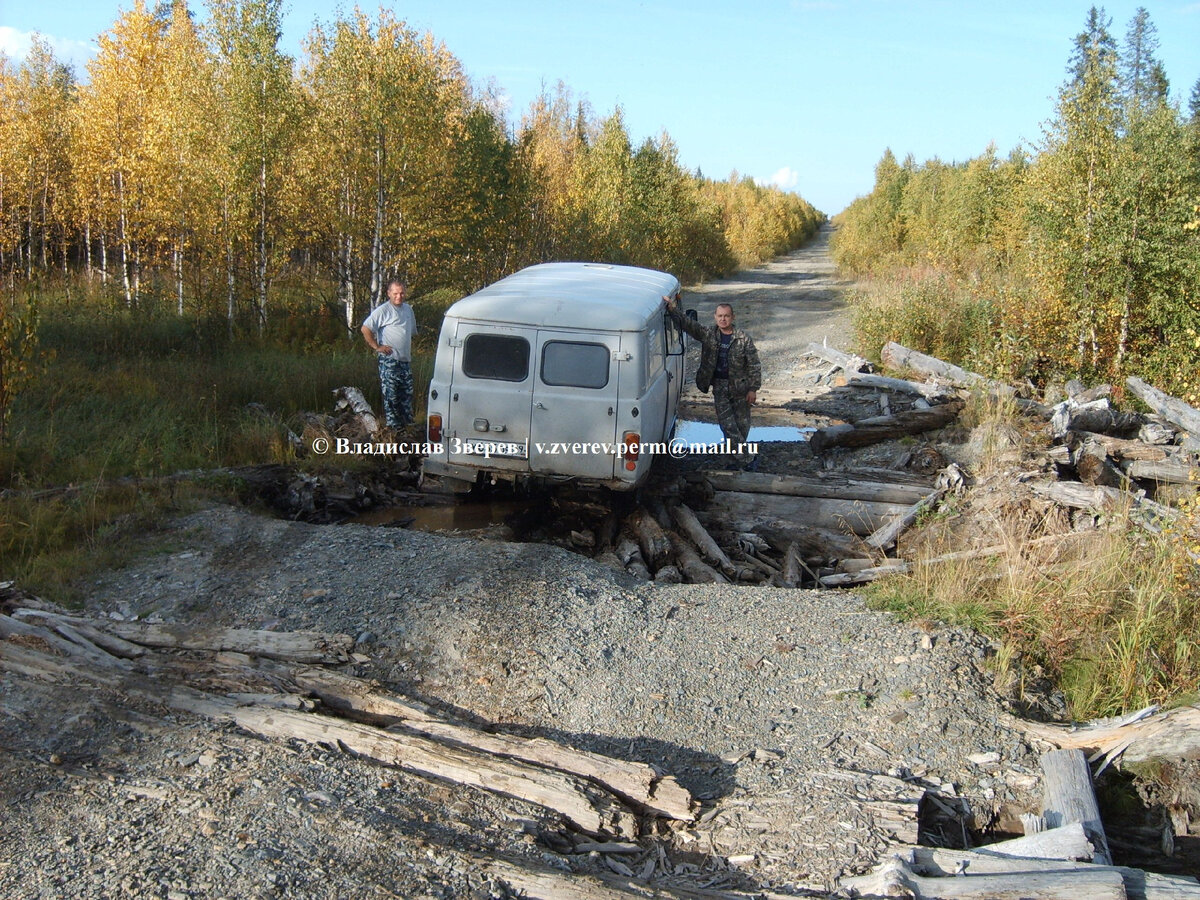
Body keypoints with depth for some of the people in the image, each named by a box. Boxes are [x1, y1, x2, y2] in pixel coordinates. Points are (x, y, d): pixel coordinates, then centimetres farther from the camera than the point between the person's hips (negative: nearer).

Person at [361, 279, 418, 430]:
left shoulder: (408, 309, 13)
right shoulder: (383, 310, -11)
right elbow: (365, 329, -14)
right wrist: (377, 347, -14)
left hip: (405, 361, 7)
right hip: (389, 361, -7)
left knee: (407, 395, 12)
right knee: (391, 396, -4)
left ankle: (408, 424, 21)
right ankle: (394, 427, 1)